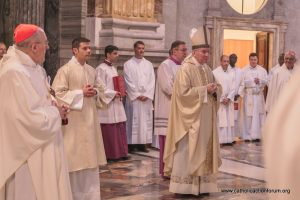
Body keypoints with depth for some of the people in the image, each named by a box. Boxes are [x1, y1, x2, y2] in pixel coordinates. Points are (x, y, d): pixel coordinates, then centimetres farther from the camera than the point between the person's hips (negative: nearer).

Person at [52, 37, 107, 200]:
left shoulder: (92, 70, 11)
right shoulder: (65, 70, -9)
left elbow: (101, 89, 20)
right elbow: (58, 93, -15)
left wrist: (95, 92, -4)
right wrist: (81, 93, -17)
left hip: (90, 118, 7)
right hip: (73, 120, -6)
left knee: (90, 155, 10)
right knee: (75, 156, -2)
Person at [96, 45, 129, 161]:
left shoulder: (113, 68, 16)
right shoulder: (101, 69, -10)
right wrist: (113, 93, -19)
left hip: (116, 103, 9)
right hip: (107, 104, -9)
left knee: (119, 129, 9)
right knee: (109, 130, -3)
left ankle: (120, 153, 16)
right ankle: (111, 155, 4)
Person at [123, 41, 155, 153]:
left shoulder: (149, 64, 12)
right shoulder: (128, 64, 1)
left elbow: (152, 81, 5)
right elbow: (128, 82, -5)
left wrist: (146, 95, -7)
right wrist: (137, 95, -11)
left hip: (147, 98, 4)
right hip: (133, 98, -4)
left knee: (145, 121, 3)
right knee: (133, 121, -4)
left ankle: (142, 144, 7)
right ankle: (131, 144, -1)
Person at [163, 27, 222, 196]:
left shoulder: (207, 69, 11)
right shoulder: (185, 69, -13)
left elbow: (218, 87, 18)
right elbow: (183, 92, -21)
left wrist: (215, 89, -6)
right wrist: (204, 90, -20)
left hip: (205, 118, 8)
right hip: (191, 117, -8)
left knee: (203, 149, 11)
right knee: (187, 150, -4)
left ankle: (201, 183, 19)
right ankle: (184, 185, 3)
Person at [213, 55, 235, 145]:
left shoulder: (232, 72, 6)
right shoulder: (215, 72, -7)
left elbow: (233, 87, 5)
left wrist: (228, 98, -6)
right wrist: (222, 99, -10)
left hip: (229, 100, 4)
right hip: (218, 100, -4)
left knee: (229, 120, 3)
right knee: (219, 120, -6)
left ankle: (228, 139, 6)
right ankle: (219, 140, -4)